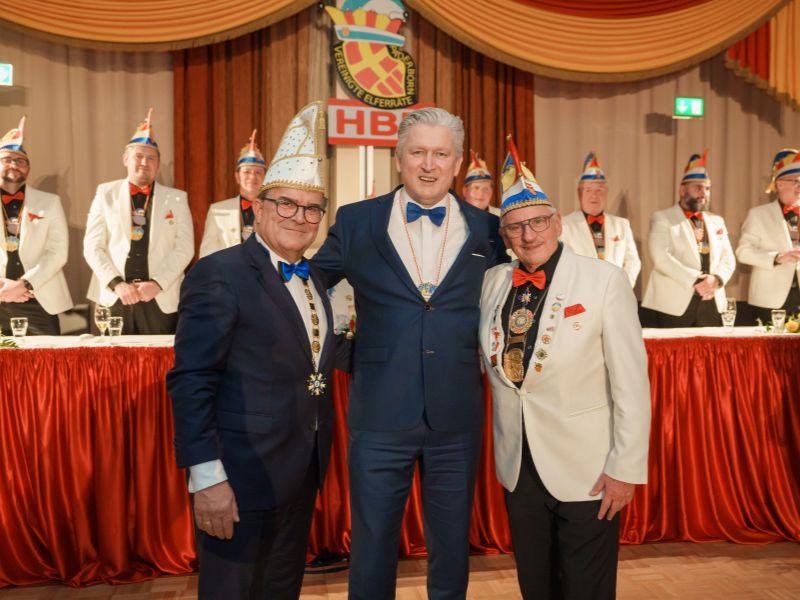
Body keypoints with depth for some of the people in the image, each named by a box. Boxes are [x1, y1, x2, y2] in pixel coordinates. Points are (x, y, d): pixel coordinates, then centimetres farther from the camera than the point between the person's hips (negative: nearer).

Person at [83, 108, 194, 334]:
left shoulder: (177, 198, 7)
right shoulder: (106, 193, 8)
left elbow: (184, 248, 0)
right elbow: (93, 246, 4)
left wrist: (157, 283, -12)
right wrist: (117, 284, -10)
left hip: (161, 300, 0)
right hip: (114, 298, 1)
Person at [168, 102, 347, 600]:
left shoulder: (313, 276, 9)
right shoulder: (219, 274, -16)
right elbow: (190, 382, -18)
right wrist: (207, 476, -20)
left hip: (303, 472, 8)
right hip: (244, 474, -7)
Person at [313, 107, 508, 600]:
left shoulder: (487, 229, 3)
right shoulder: (356, 222, 0)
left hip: (457, 418, 2)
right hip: (380, 415, -1)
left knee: (453, 545, 18)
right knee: (372, 545, 13)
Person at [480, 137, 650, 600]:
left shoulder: (605, 280, -13)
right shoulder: (494, 282, 1)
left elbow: (631, 382, -13)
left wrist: (626, 468, -12)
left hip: (585, 470, -4)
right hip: (518, 466, 4)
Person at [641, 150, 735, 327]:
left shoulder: (717, 221, 19)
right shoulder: (662, 218, 0)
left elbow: (728, 258, 13)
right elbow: (661, 257, -13)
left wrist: (716, 279, -8)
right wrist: (695, 281, -17)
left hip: (711, 303, 6)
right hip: (675, 304, -5)